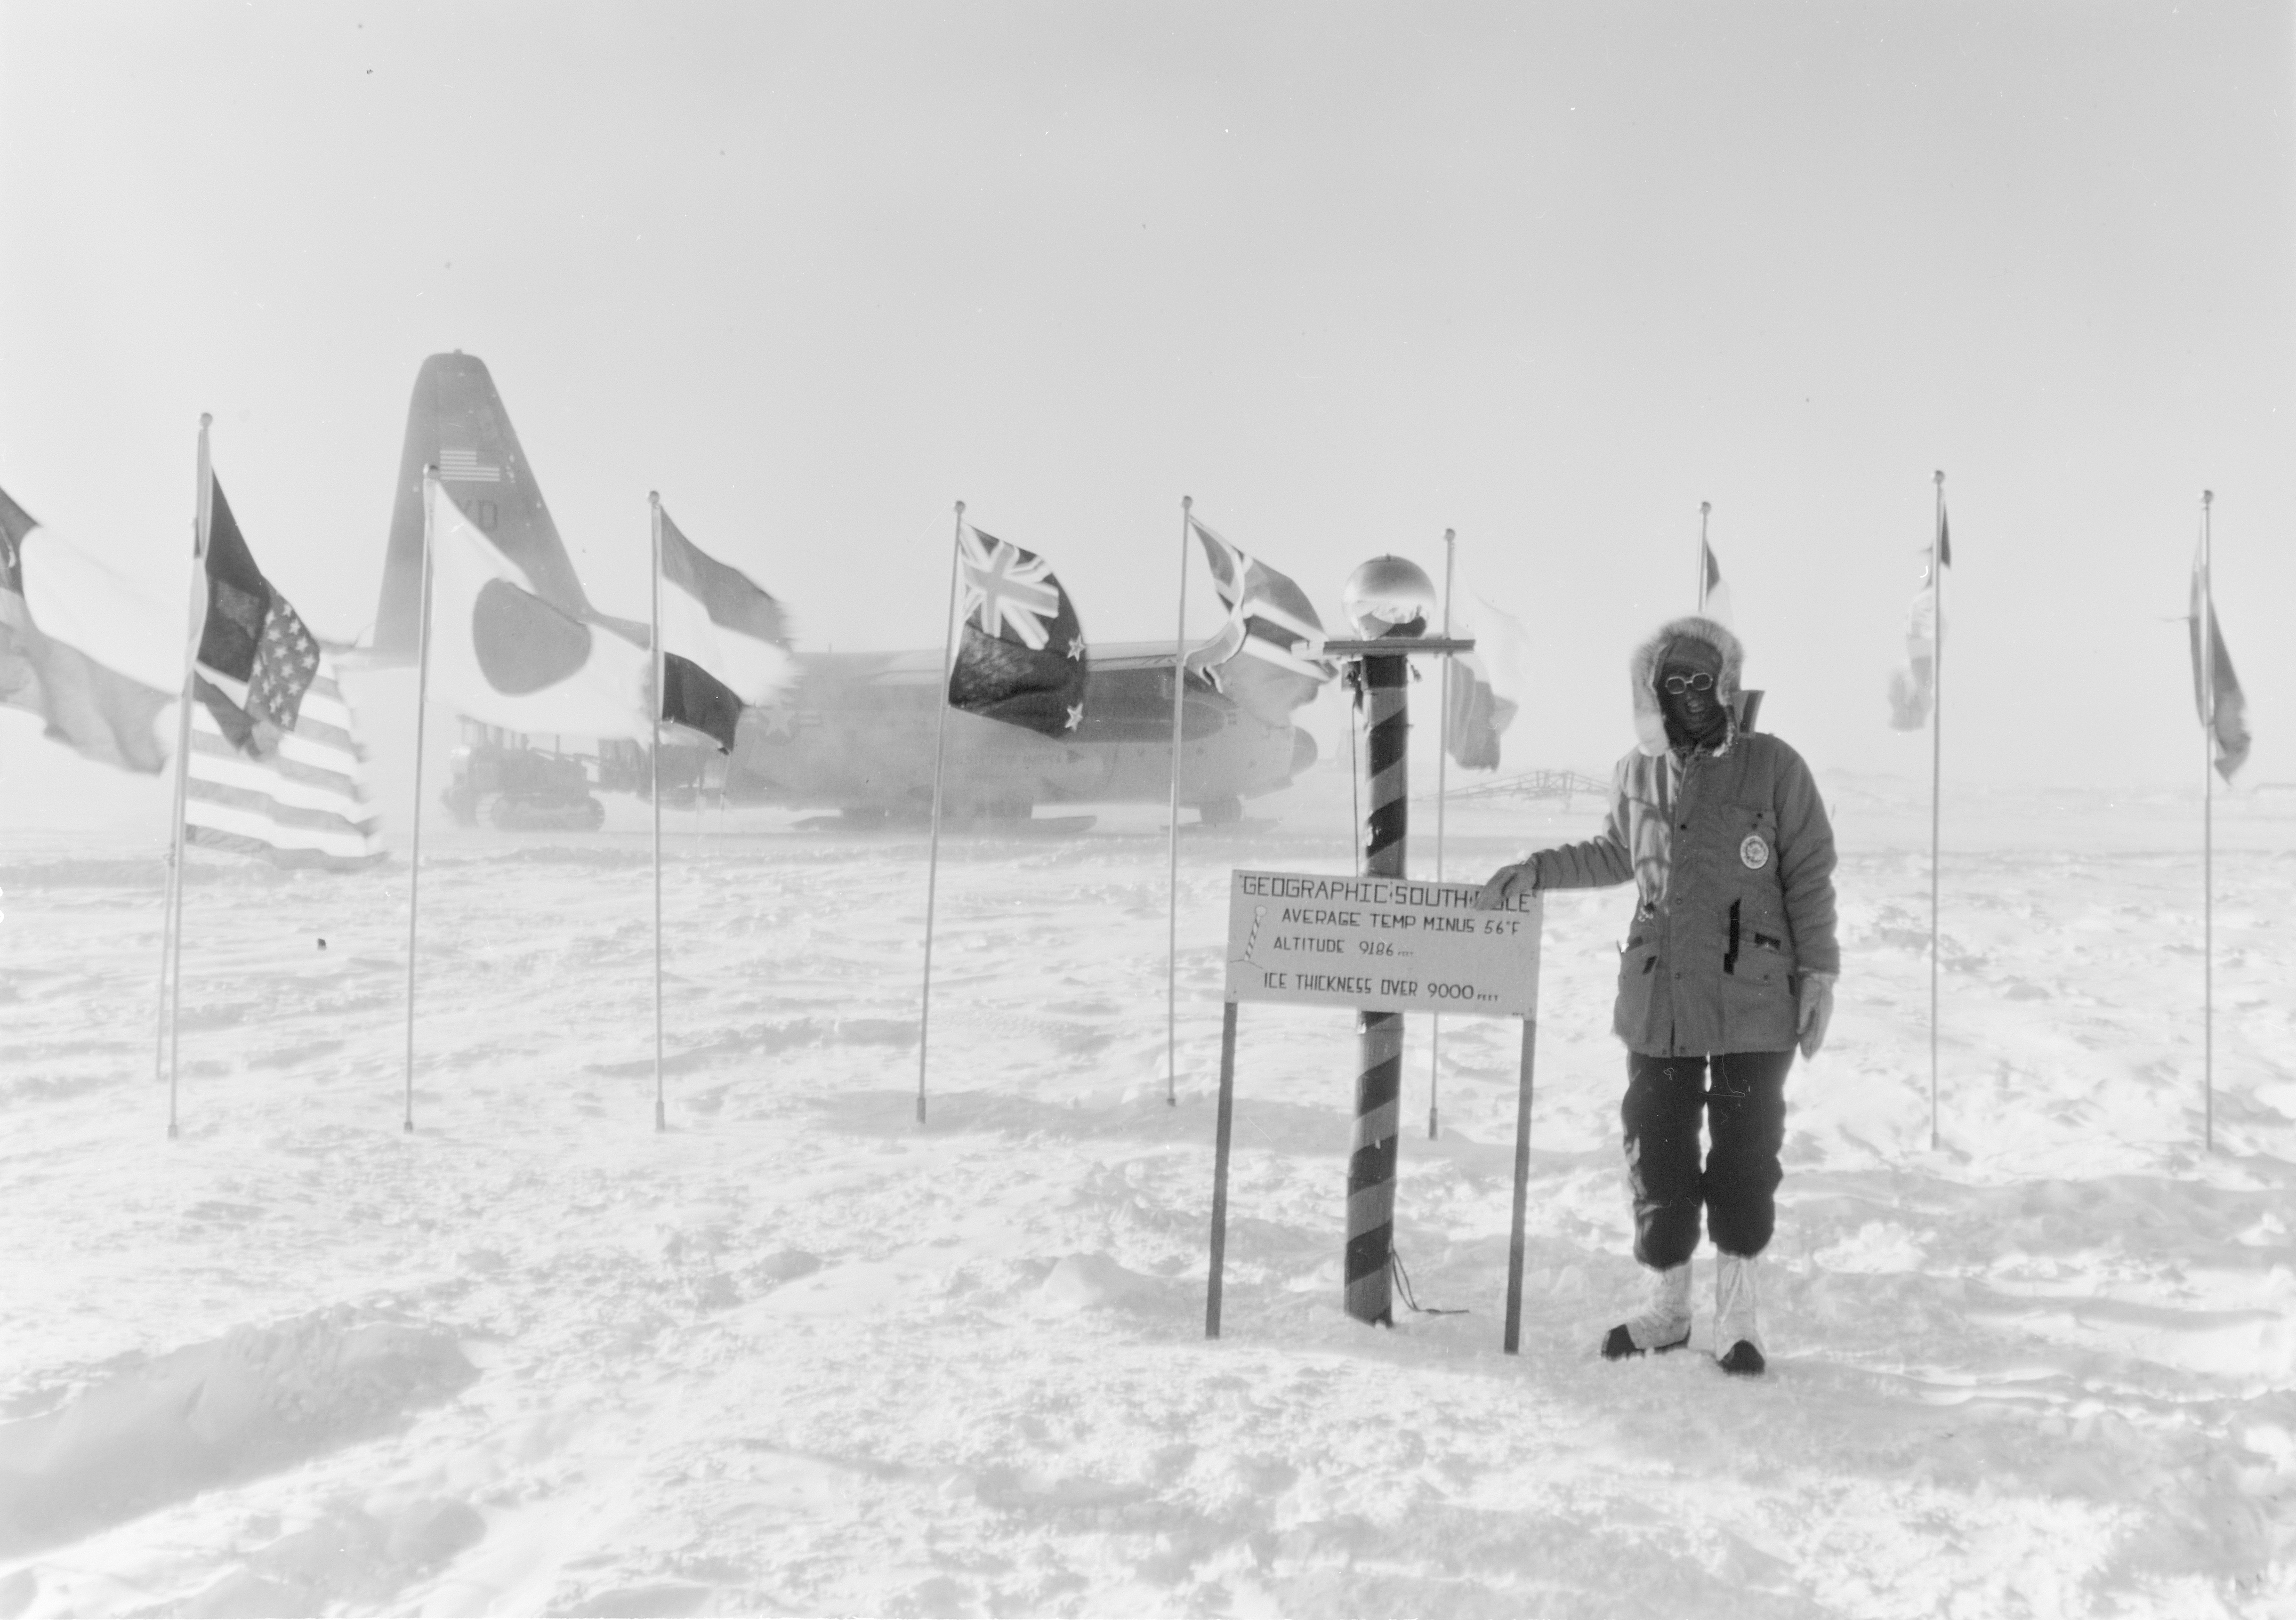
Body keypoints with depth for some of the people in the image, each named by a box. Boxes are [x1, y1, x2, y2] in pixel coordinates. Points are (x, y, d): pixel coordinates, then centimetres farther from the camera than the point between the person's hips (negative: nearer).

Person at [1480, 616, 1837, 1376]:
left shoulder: (1774, 768, -5)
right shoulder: (1637, 776, 5)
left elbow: (1810, 877, -1)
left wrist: (1818, 972, -4)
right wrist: (1537, 871, 12)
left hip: (1754, 1004, -3)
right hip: (1659, 1003, 3)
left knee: (1746, 1157, 4)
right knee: (1656, 1156, 8)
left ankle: (1737, 1313, 21)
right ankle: (1667, 1307, 25)